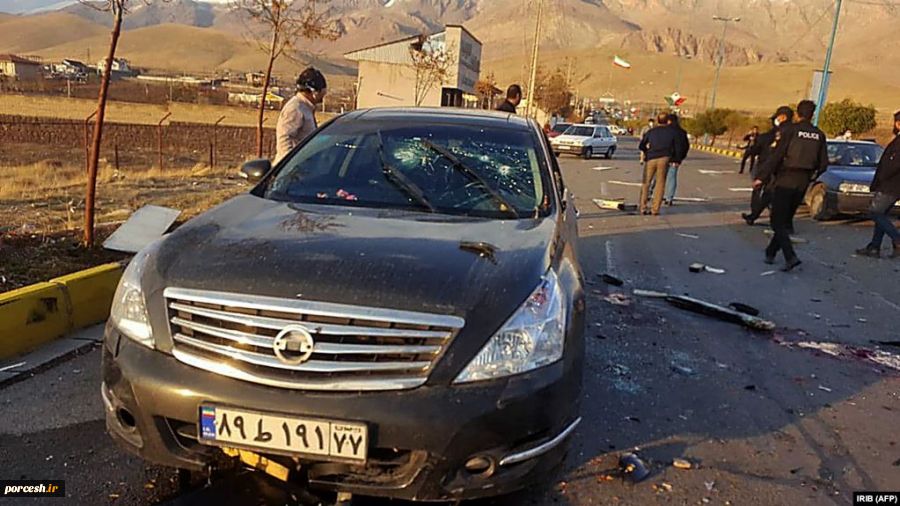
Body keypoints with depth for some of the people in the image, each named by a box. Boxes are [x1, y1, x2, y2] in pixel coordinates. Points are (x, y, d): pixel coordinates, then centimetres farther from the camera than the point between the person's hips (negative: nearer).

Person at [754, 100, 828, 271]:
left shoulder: (790, 130, -7)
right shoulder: (819, 135, 7)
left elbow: (776, 155, -14)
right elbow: (823, 164, 7)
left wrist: (762, 177, -12)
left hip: (785, 180, -5)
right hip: (803, 183, 5)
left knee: (778, 222, -3)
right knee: (785, 220, 16)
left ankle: (791, 257, -17)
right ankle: (771, 253, 23)